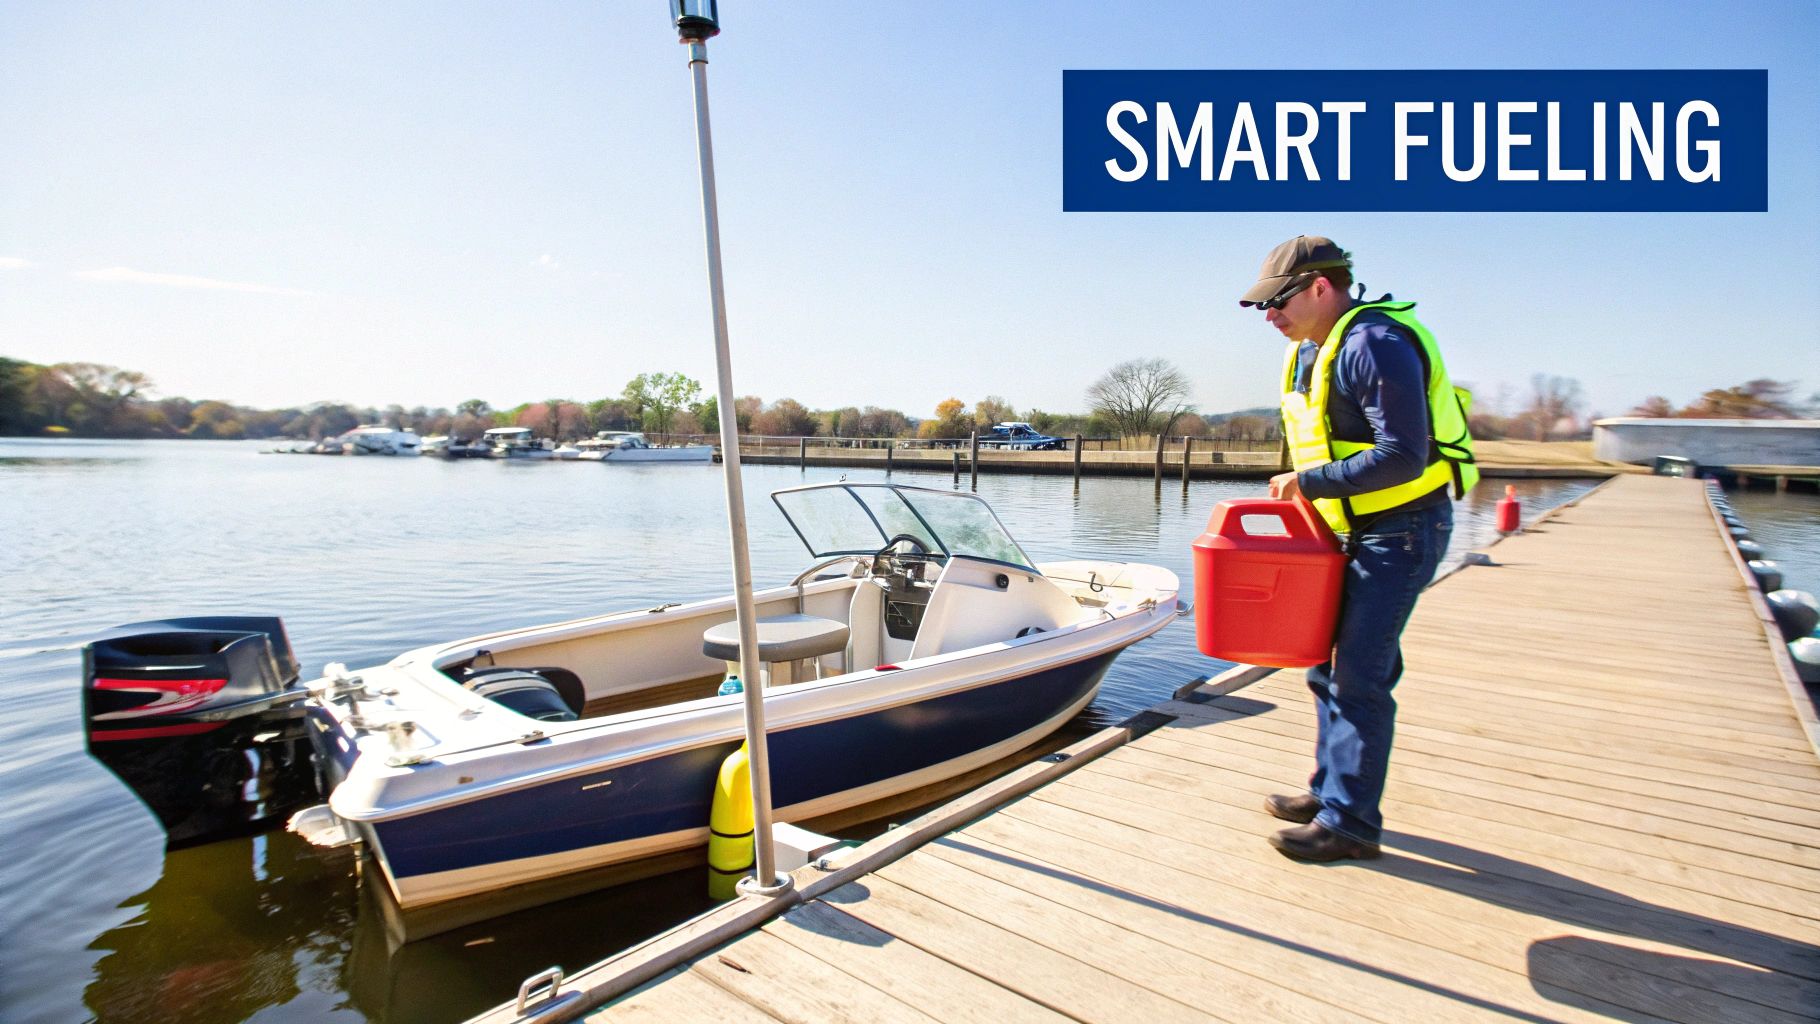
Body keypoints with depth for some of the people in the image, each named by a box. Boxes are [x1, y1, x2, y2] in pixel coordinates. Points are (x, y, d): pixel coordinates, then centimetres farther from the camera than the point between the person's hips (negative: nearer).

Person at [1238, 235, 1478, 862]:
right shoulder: (1310, 348, 11)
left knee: (1359, 675, -8)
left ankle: (1351, 823, 3)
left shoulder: (1376, 345, -20)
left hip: (1401, 532, -10)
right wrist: (1303, 487, 10)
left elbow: (1402, 457, -27)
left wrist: (1311, 482, -22)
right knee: (1328, 666, 14)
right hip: (1350, 529, 10)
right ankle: (1331, 790, 27)